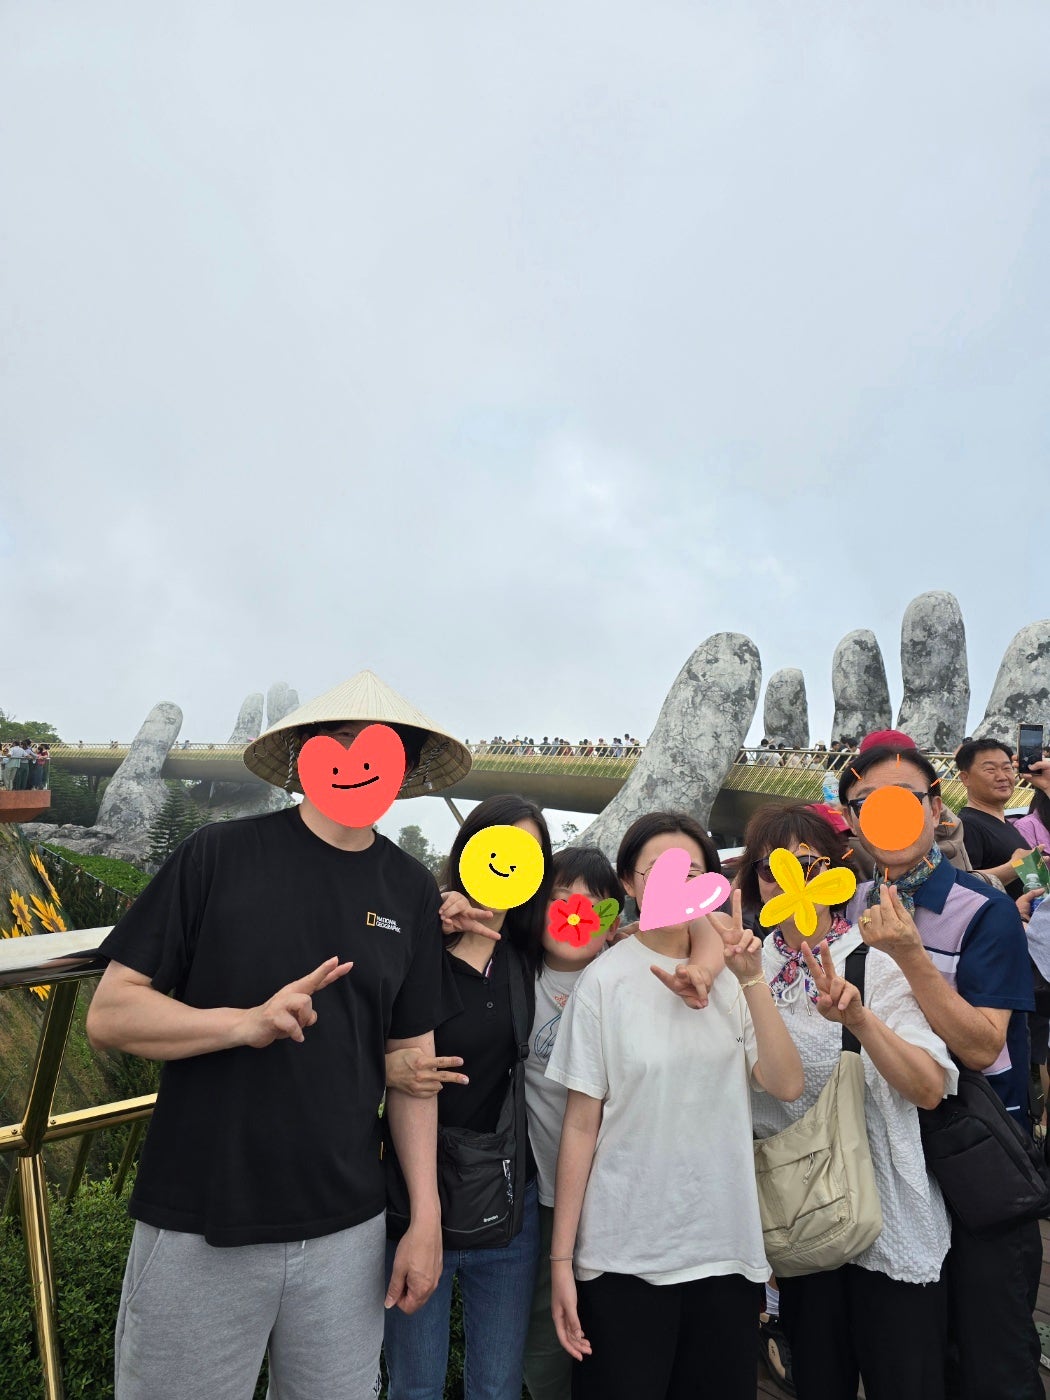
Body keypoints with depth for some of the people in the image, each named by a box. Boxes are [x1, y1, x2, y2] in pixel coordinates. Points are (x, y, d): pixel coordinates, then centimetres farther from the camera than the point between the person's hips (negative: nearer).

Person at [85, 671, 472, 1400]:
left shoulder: (411, 890, 0)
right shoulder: (220, 855, -9)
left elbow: (411, 1058, 6)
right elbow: (108, 1014, -8)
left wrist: (426, 1215, 4)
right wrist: (246, 1022, -23)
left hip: (346, 1230, 3)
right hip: (198, 1230, -2)